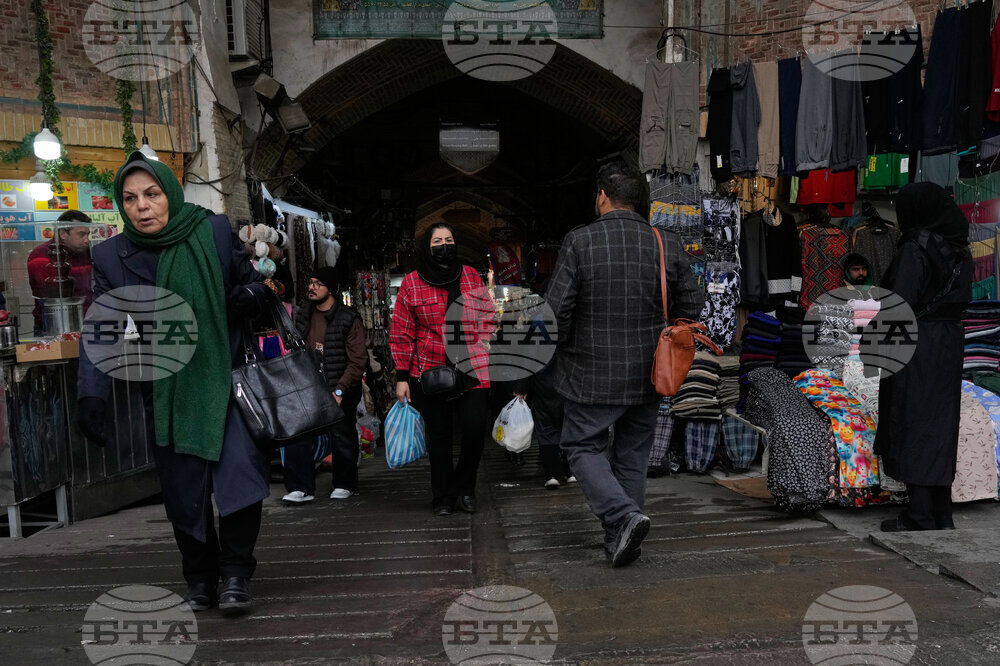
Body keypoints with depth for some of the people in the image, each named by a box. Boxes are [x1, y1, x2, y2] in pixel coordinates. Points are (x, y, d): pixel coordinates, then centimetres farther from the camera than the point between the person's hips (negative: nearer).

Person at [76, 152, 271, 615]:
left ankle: (236, 573, 5)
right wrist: (91, 395, -12)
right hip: (166, 395, 2)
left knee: (241, 470, -13)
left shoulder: (215, 232, -2)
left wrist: (250, 295, -15)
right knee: (184, 493, 6)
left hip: (225, 380, -1)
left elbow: (252, 278, 10)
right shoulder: (111, 256, 1)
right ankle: (200, 581, 25)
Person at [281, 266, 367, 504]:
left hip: (339, 392, -4)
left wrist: (339, 390, -18)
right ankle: (301, 487, 0)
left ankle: (344, 485, 26)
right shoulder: (302, 316, 7)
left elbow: (357, 361, -12)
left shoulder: (349, 320, -9)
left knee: (342, 439, 6)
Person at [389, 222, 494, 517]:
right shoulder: (412, 282, 2)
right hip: (430, 373, -1)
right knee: (438, 436, 7)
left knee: (475, 429, -9)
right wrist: (402, 377, -1)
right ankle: (442, 496, 23)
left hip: (472, 370, 1)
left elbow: (487, 316, 15)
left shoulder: (470, 275, 9)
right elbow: (401, 333, 2)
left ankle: (464, 489, 15)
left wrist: (480, 348, 3)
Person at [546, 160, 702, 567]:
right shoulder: (668, 244, -1)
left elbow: (556, 308, -13)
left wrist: (568, 345, 6)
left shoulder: (579, 242, -12)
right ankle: (620, 542, 24)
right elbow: (692, 304, 6)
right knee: (632, 456, 16)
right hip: (646, 376, 4)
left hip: (592, 373, -4)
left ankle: (623, 515, -6)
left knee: (583, 447, 12)